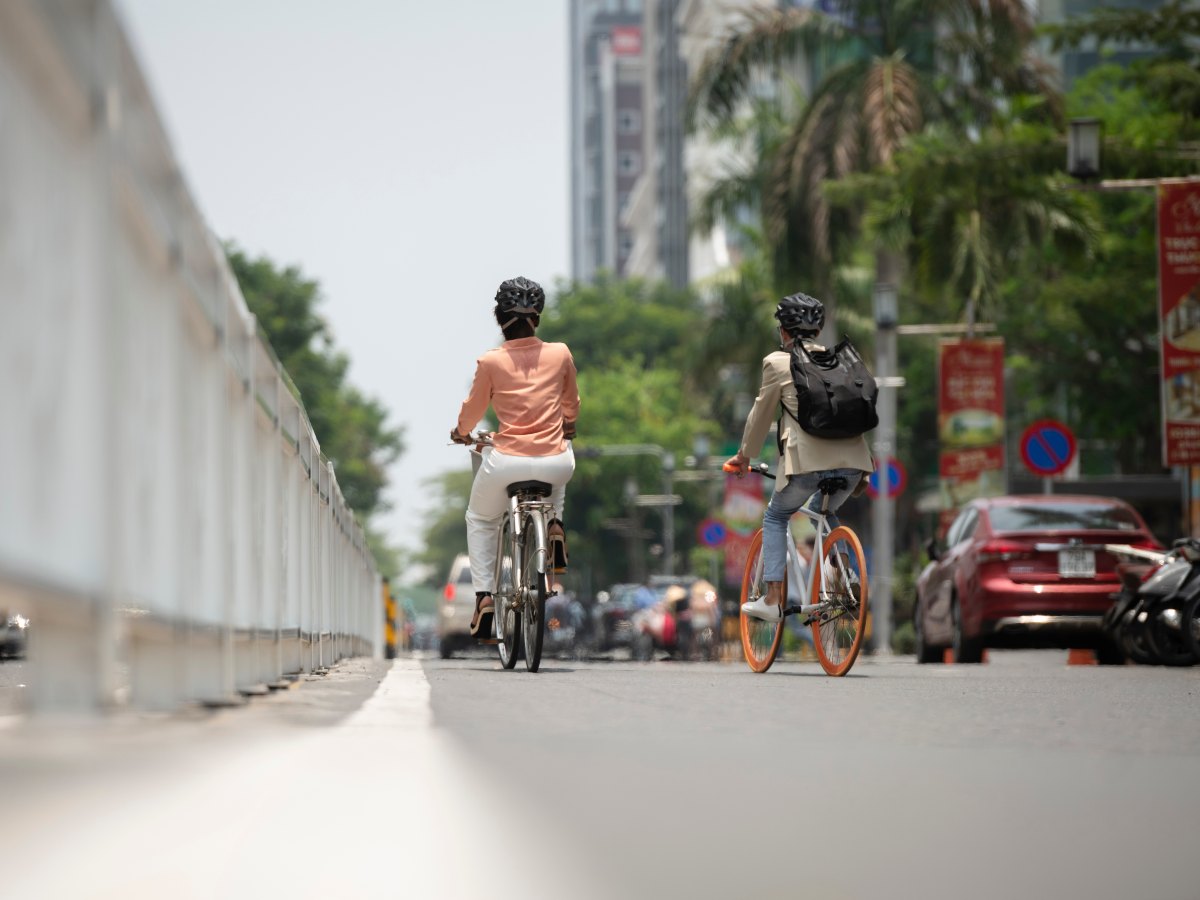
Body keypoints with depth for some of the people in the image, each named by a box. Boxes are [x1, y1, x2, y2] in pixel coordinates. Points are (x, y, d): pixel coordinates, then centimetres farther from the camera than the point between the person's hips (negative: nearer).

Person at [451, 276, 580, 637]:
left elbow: (472, 409, 8)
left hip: (506, 463, -1)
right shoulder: (560, 354, 1)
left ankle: (483, 596, 13)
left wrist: (462, 433, 31)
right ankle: (555, 523, 19)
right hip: (555, 464, 2)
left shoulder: (490, 362, -5)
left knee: (480, 521, 27)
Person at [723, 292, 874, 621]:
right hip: (852, 458, 4)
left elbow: (761, 415, 13)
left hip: (806, 458, -4)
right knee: (826, 515, 30)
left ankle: (772, 599, 7)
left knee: (775, 517, 18)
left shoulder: (777, 362, 6)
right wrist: (863, 473, 31)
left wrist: (744, 455, 28)